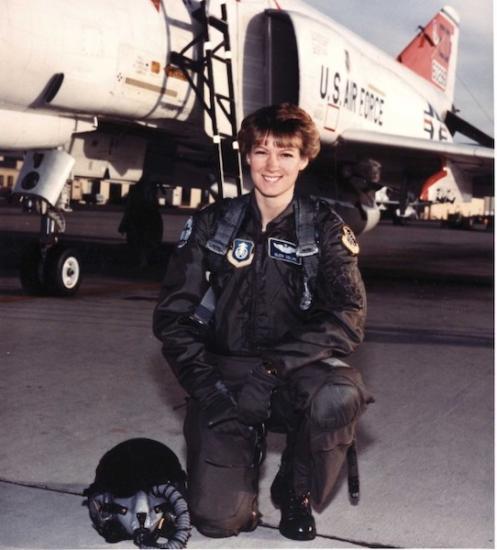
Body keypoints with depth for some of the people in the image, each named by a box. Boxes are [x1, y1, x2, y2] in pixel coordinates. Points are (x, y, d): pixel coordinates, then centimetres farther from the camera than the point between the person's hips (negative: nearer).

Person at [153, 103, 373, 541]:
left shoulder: (324, 228, -1)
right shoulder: (213, 223, 2)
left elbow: (348, 316, -14)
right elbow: (172, 315, -1)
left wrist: (272, 366, -27)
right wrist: (205, 385, -16)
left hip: (297, 372, 0)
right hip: (226, 375, 0)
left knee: (339, 397, -36)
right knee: (218, 519, -17)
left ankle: (296, 492, -3)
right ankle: (246, 449, 20)